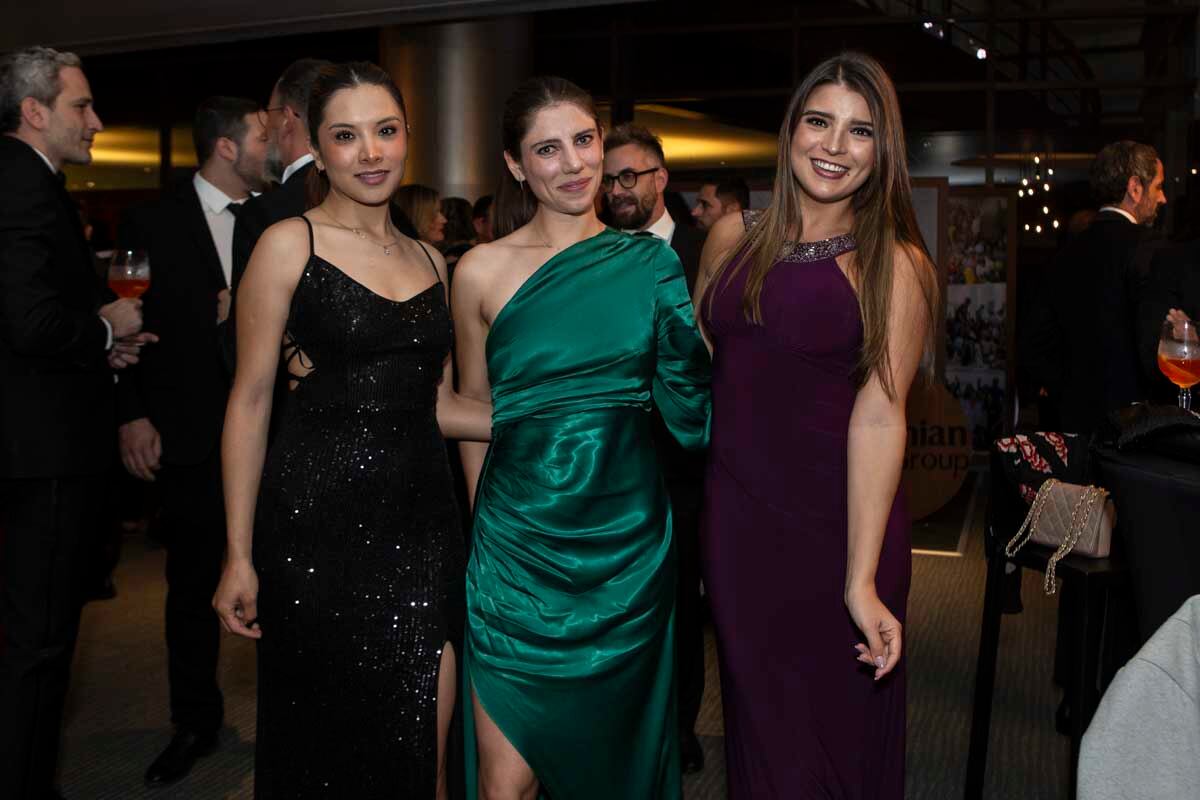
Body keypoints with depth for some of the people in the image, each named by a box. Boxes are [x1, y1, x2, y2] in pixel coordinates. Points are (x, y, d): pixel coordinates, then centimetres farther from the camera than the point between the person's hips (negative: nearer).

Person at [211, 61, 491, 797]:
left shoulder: (430, 260, 13)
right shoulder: (289, 245, -2)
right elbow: (250, 402, -4)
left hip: (422, 520, 4)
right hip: (319, 518, -4)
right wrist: (240, 555, -8)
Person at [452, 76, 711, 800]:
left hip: (627, 541, 2)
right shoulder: (483, 271, -1)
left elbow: (688, 401, 7)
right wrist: (483, 517, 7)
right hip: (520, 542, -1)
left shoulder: (651, 263, 3)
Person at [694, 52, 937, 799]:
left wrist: (863, 579, -20)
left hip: (836, 522, -3)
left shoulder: (895, 264, -7)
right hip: (735, 518, 3)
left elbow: (879, 414, -15)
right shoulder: (733, 238, 4)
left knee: (836, 727, 12)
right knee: (760, 720, 17)